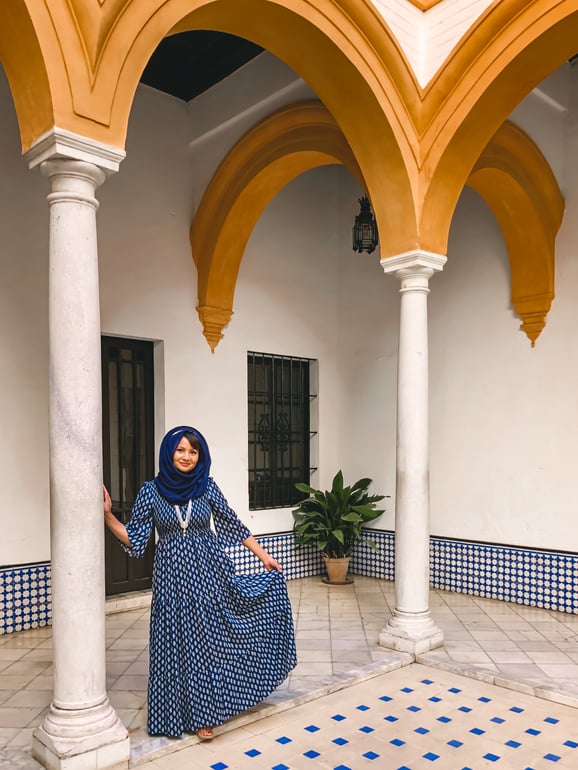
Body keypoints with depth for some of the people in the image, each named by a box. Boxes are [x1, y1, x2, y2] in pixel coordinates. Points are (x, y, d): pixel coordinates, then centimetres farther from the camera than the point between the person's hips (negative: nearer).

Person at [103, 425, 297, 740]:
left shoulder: (207, 486, -1)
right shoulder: (151, 490, -3)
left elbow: (233, 525, 4)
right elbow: (135, 539, -2)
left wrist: (264, 556, 3)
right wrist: (107, 514, -15)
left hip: (209, 572, 1)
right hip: (174, 577, -1)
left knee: (211, 639, 5)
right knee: (179, 643, 6)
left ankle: (204, 710, 25)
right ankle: (192, 712, 23)